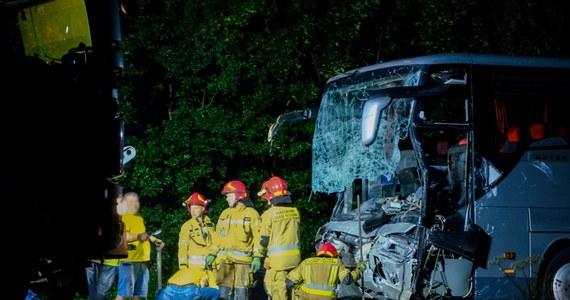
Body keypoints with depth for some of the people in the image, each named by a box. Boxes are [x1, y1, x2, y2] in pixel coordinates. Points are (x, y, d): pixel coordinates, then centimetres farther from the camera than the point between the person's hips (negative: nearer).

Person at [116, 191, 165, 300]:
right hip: (129, 260, -9)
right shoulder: (123, 217, -11)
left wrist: (155, 240, 29)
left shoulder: (140, 217, 18)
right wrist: (139, 236, -40)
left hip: (142, 260, 9)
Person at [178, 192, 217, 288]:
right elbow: (182, 248, -2)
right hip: (195, 265, -3)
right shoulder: (187, 226, 2)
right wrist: (183, 266, -9)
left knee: (215, 288, 0)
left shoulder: (210, 224, 11)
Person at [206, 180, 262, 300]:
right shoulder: (225, 213, 19)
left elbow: (258, 236, -4)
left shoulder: (251, 213, 1)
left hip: (243, 259, -5)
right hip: (224, 259, 5)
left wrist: (257, 257, -11)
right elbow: (218, 236, 21)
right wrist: (212, 254, 14)